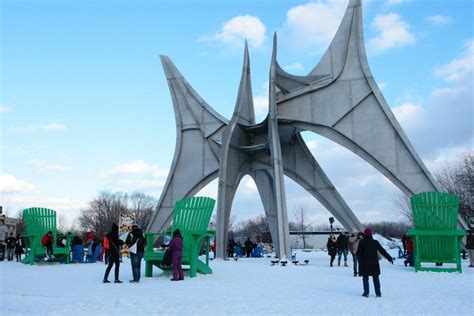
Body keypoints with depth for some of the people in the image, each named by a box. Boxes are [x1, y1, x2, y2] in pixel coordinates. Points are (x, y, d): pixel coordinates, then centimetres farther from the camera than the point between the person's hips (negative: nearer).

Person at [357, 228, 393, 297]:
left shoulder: (362, 242, -7)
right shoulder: (375, 242, -2)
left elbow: (358, 253, -6)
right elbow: (382, 251, 2)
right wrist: (389, 258, 9)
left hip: (365, 263, -2)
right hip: (374, 263, 2)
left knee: (365, 278, 7)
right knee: (376, 278, 11)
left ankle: (366, 292, 4)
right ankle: (378, 293, 13)